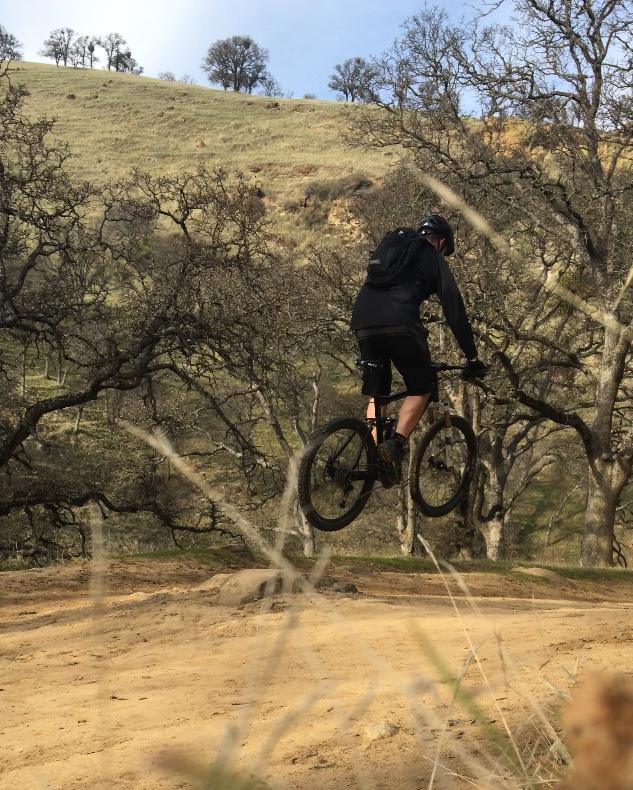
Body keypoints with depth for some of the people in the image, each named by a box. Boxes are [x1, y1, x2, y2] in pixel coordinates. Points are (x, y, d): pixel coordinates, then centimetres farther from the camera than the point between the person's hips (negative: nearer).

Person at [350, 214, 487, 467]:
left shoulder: (387, 246, 32)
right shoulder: (434, 260, 16)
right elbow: (454, 309, 13)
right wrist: (472, 358, 17)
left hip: (362, 323, 5)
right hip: (399, 325, -5)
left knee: (376, 393, 20)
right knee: (422, 388, 11)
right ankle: (397, 442, -9)